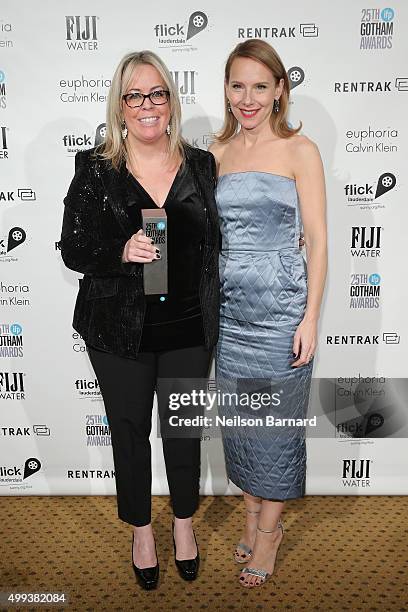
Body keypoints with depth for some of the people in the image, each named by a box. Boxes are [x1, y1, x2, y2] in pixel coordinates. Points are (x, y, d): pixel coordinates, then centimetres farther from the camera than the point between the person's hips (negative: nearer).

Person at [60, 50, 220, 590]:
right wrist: (121, 252, -24)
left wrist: (213, 316, 6)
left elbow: (215, 244, 7)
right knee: (130, 431, 14)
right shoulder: (94, 170, -5)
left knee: (183, 429, 15)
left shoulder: (201, 165, 2)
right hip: (119, 330, -1)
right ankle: (141, 530, 40)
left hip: (188, 328, 2)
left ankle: (184, 523, 42)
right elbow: (72, 249, -4)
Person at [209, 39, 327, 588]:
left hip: (281, 309, -4)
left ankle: (269, 530, 28)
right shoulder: (216, 152, 8)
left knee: (278, 421, 7)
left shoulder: (299, 150, -3)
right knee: (239, 418, 14)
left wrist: (311, 317, -11)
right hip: (229, 309, 4)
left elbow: (317, 239, -5)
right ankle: (253, 516, 35)